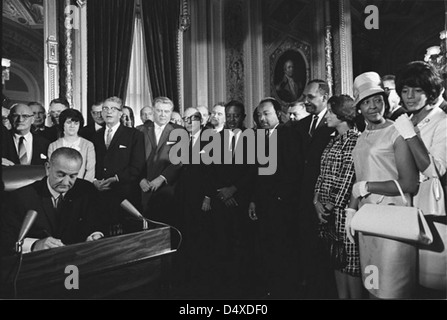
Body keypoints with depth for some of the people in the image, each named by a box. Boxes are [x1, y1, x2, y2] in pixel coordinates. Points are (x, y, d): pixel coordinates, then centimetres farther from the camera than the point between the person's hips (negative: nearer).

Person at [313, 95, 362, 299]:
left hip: (344, 208, -7)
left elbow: (350, 176, -15)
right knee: (336, 259, 15)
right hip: (327, 210, 7)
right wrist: (317, 200, 2)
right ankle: (342, 295, 28)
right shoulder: (333, 142, 15)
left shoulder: (356, 140, -9)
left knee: (351, 260, 2)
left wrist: (334, 205, -12)